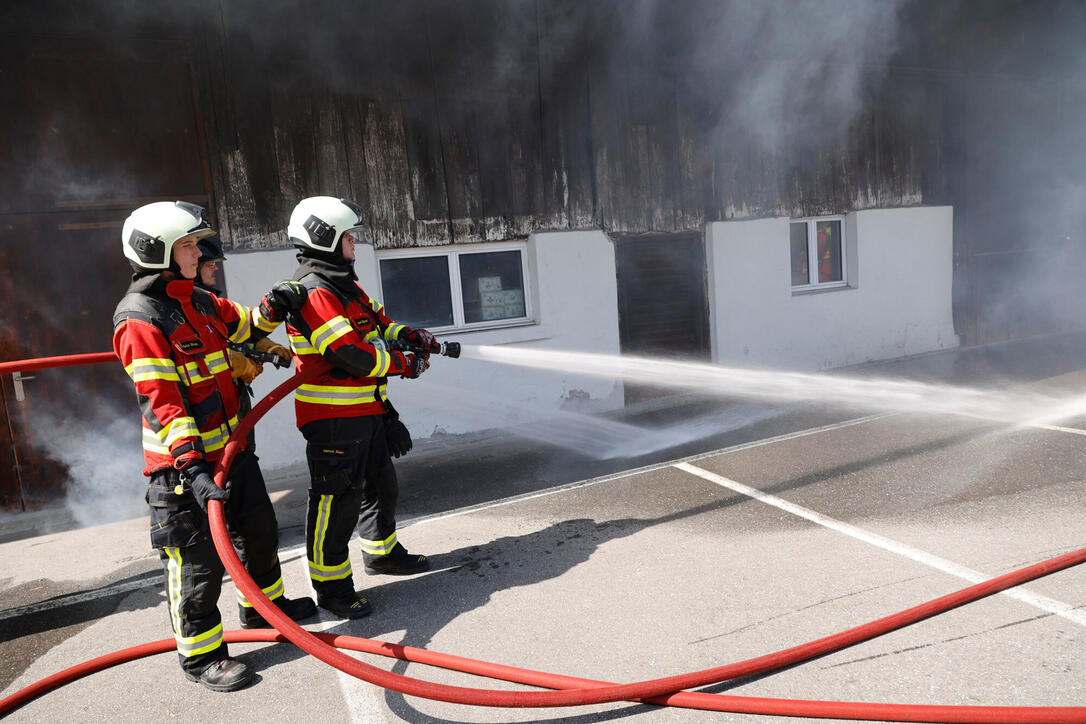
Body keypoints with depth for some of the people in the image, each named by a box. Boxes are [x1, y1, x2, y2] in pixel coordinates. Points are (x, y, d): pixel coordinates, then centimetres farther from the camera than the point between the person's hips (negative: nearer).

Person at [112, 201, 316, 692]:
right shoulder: (139, 318, -18)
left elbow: (244, 325, 25)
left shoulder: (199, 302, 8)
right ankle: (201, 654, 20)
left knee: (260, 531, 21)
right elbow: (160, 402, -24)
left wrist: (271, 309, 2)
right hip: (182, 465, -9)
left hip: (231, 446, 9)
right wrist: (192, 465, -31)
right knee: (199, 561, 2)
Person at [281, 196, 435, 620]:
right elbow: (355, 356, -26)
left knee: (381, 485, 23)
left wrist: (410, 336, 8)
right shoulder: (313, 294, -20)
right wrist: (404, 365, -13)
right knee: (337, 502, 0)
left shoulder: (344, 285, 14)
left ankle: (381, 552, 43)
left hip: (366, 410, 11)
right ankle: (331, 586, 15)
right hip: (332, 418, -10)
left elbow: (376, 319, 27)